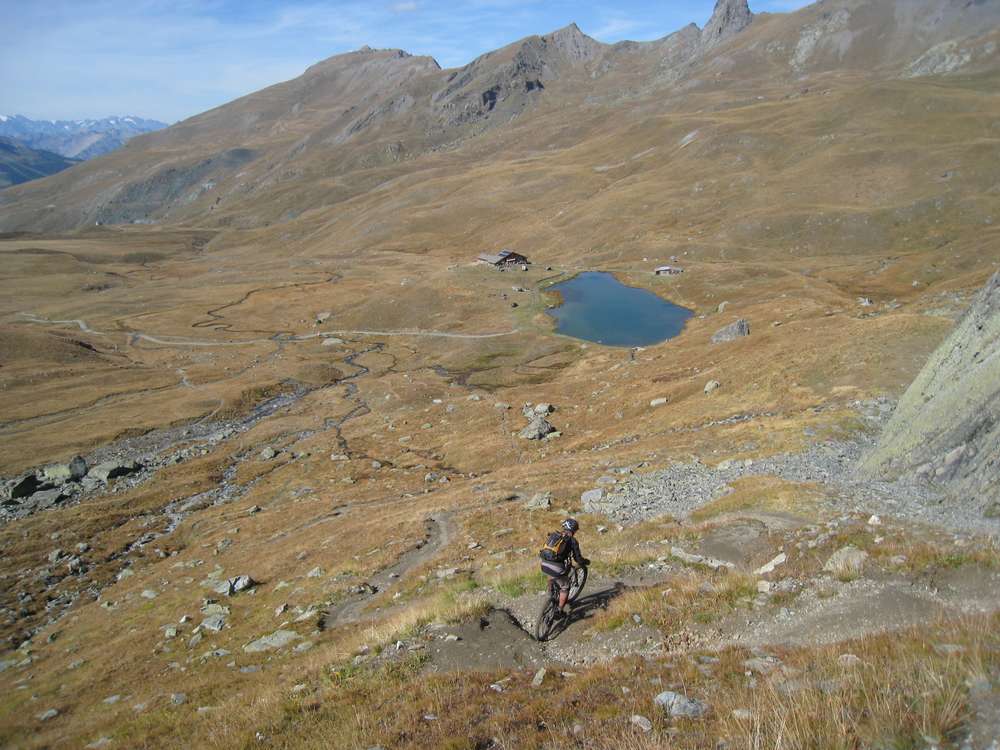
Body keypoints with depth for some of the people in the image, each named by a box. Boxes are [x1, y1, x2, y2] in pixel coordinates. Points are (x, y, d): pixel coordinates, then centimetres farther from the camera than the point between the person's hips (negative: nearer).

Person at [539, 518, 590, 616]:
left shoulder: (554, 534, 18)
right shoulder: (572, 540, 4)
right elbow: (578, 559, 6)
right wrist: (586, 562, 27)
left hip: (544, 565, 5)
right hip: (556, 568, -5)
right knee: (565, 587, 18)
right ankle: (561, 611, 23)